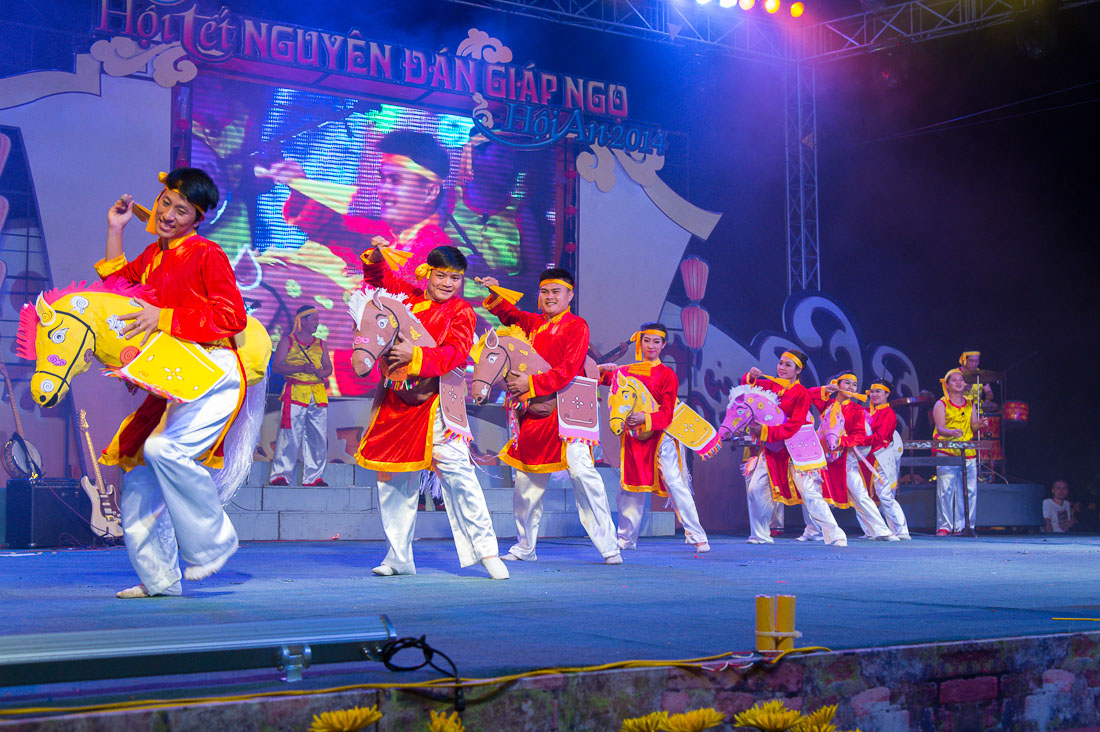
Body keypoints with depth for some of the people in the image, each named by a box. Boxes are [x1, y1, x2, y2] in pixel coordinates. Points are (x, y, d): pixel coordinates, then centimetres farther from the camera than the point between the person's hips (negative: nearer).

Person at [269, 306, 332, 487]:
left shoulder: (320, 344, 19)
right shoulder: (287, 342, 4)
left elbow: (328, 367, 20)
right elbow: (276, 367, -4)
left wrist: (321, 372, -4)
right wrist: (301, 368, -15)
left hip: (318, 394, 5)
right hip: (295, 393, -5)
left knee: (318, 436, 2)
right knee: (290, 435, -10)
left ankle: (313, 477, 8)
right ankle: (281, 475, -6)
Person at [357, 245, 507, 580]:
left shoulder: (461, 311, 0)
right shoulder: (406, 296, 9)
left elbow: (456, 353, -14)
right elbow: (378, 277, 20)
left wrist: (416, 355, -26)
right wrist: (376, 255, -2)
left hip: (434, 402, -4)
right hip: (397, 399, 4)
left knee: (455, 470, -14)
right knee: (393, 479, 9)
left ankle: (485, 549, -7)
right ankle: (398, 557, 21)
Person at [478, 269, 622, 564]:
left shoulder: (576, 326, -3)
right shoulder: (534, 323, 14)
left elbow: (567, 371, -12)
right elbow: (509, 313, 27)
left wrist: (531, 384, -16)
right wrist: (495, 294, 7)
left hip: (565, 410, -6)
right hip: (534, 410, 6)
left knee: (581, 470, -16)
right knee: (527, 477, 11)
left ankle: (609, 547, -11)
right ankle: (524, 547, 26)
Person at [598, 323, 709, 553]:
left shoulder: (667, 375, -1)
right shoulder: (626, 371, 10)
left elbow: (667, 414, -9)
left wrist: (646, 419, -28)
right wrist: (602, 369, -10)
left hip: (660, 437, -4)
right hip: (632, 437, 4)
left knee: (674, 483, -10)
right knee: (631, 485, 7)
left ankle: (697, 537, -7)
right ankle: (627, 538, 18)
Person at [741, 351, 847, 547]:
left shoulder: (801, 393, -11)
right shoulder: (771, 385, 6)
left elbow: (793, 426, -19)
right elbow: (747, 385, 20)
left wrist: (765, 432, -24)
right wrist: (751, 377, -4)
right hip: (771, 449, 6)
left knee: (810, 493, -10)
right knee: (755, 490, 2)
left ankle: (836, 536, -4)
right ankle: (760, 536, 16)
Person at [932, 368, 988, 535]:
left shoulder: (970, 404, 18)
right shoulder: (941, 404, 2)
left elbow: (973, 426, 11)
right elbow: (940, 428, -8)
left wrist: (980, 424, -12)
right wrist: (951, 432, -29)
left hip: (968, 454, 5)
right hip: (946, 453, -5)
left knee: (970, 490, 2)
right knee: (946, 490, -10)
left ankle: (963, 526, 9)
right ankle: (944, 527, -6)